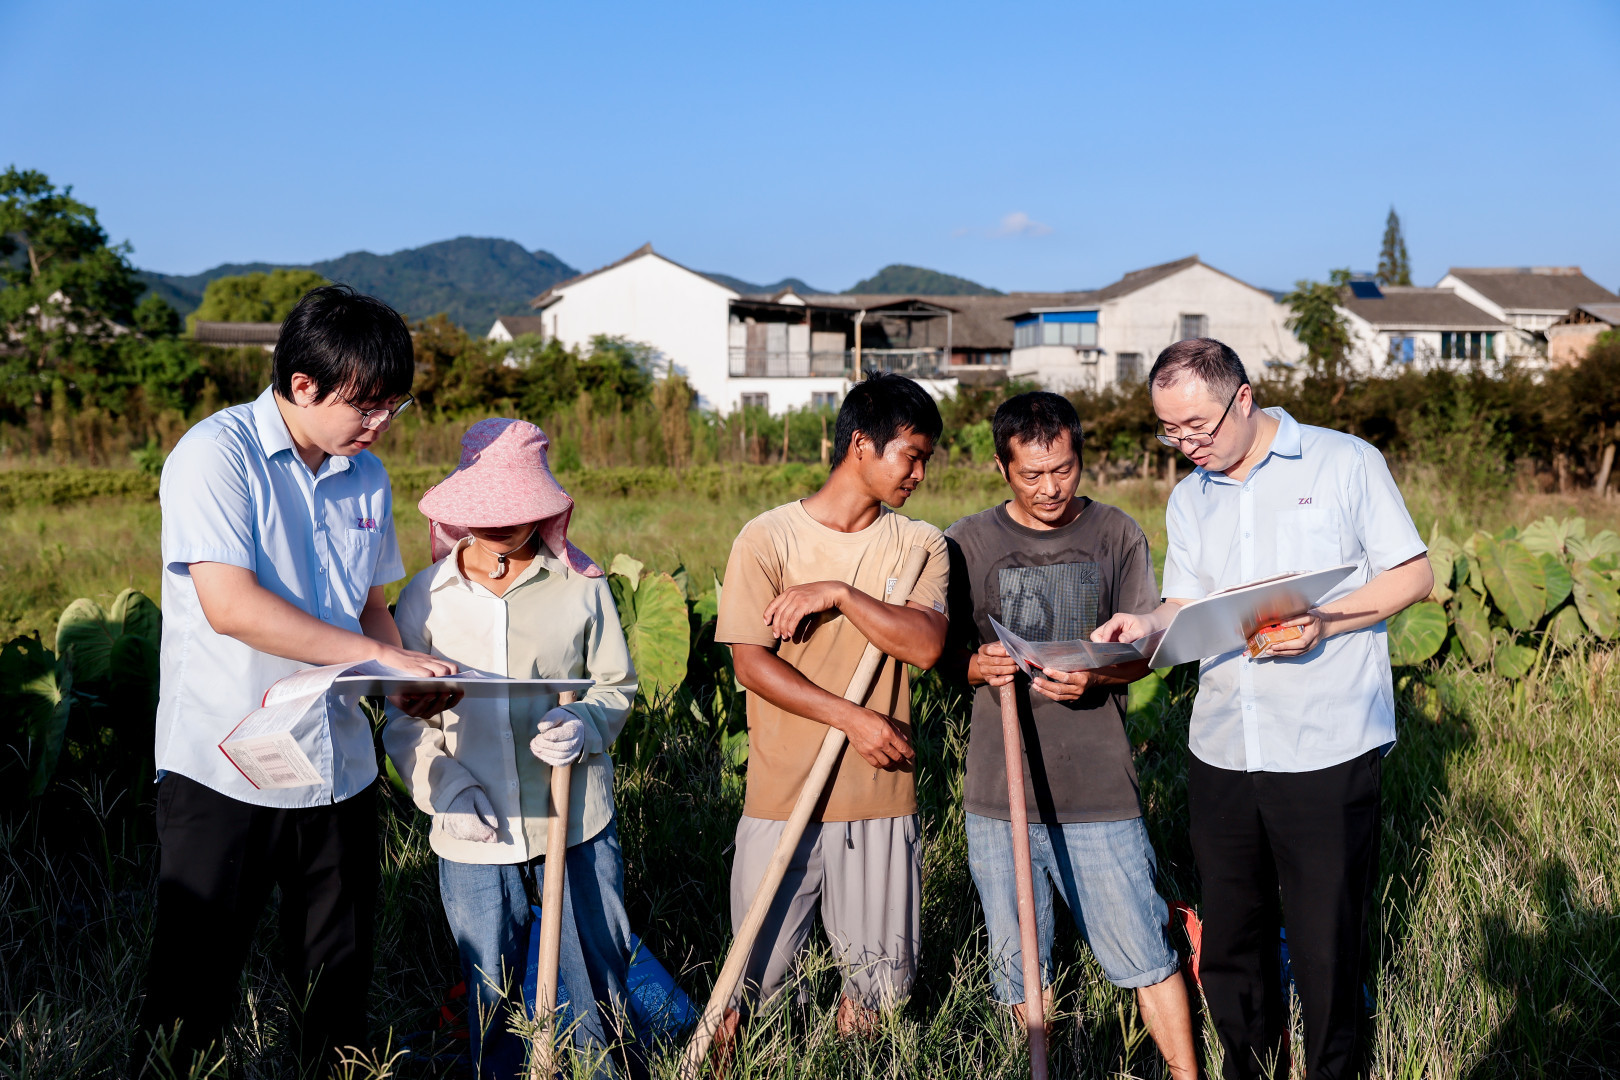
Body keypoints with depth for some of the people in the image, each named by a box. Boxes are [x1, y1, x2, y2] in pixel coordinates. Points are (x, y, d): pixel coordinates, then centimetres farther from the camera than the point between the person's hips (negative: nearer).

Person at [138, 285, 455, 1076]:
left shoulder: (366, 477, 10)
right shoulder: (217, 454, -10)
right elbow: (230, 605, -21)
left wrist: (407, 684, -1)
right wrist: (376, 653, -19)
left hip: (338, 766, 6)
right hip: (224, 768, -6)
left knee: (337, 985, 14)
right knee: (195, 984, 4)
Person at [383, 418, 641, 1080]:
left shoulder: (580, 585, -1)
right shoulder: (424, 599, 0)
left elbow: (616, 686, 6)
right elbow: (403, 720, 3)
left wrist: (584, 725, -16)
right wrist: (445, 788, -13)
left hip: (577, 823, 0)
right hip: (474, 831, 0)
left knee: (600, 975, 12)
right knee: (490, 994, 13)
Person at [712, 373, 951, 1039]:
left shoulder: (920, 545, 6)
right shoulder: (768, 538, -3)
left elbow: (926, 645, -9)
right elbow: (750, 661, -9)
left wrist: (839, 593, -17)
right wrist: (852, 718, -15)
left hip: (883, 799, 3)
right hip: (783, 799, -3)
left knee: (881, 982, 10)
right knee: (753, 978, 6)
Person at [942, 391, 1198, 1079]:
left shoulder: (1116, 536, 5)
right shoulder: (968, 543, 4)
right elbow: (946, 652, 7)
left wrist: (1095, 676, -17)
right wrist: (979, 665, -16)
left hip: (1099, 790, -1)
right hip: (1000, 790, 1)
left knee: (1143, 952, 1)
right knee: (1020, 964, 11)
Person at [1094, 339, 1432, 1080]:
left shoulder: (1345, 464, -1)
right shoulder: (1189, 499, 15)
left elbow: (1413, 575, -1)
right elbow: (1186, 607, 13)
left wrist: (1322, 623, -16)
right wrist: (1146, 625, -9)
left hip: (1327, 751, -5)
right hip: (1220, 754, 5)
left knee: (1328, 948, 2)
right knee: (1229, 942, 12)